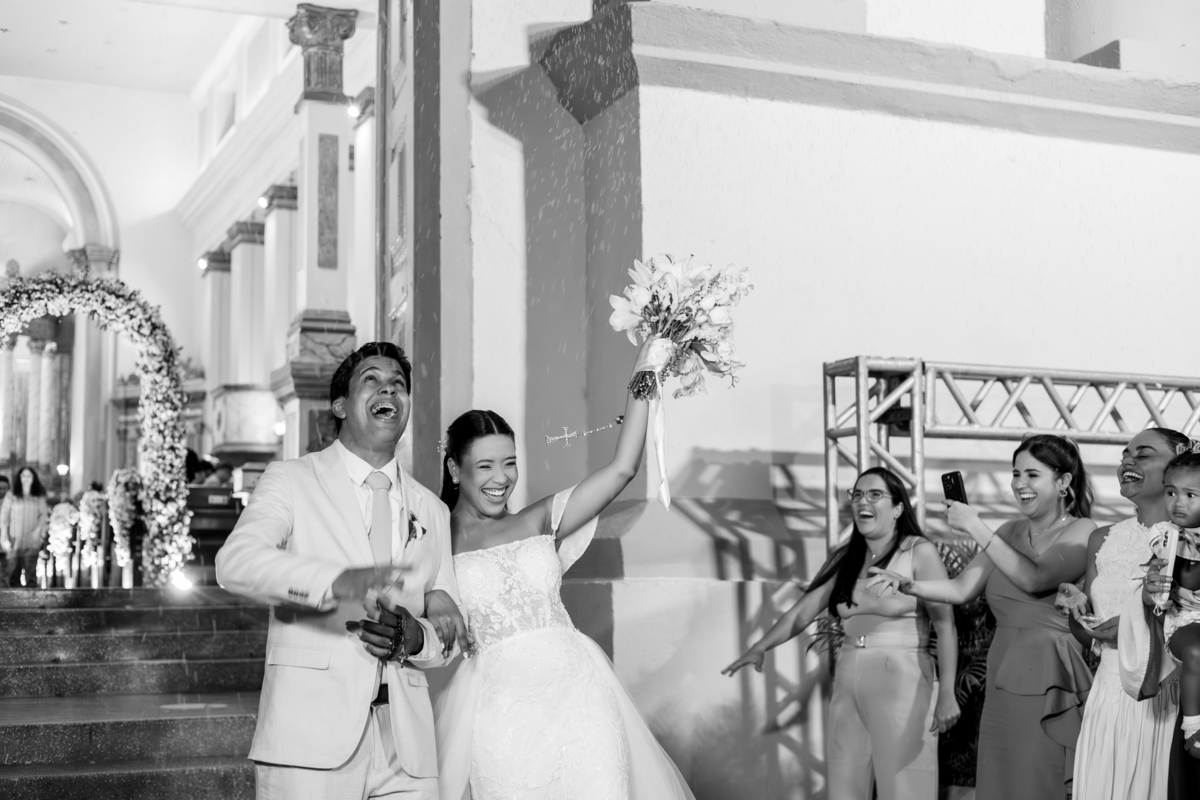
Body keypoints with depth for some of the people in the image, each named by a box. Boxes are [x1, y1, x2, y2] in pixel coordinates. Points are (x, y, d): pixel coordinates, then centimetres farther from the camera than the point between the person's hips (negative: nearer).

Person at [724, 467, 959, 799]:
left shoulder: (919, 553, -5)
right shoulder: (845, 558, 10)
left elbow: (945, 626, -10)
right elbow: (802, 611, 5)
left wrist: (946, 693, -18)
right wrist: (760, 647, -9)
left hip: (902, 684, -5)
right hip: (848, 686, 5)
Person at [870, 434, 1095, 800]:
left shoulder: (1081, 532, -5)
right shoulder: (1010, 532, 13)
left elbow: (1034, 579, -20)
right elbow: (961, 589, 5)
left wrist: (976, 528, -19)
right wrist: (907, 585, -12)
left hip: (1051, 680, -6)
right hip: (1004, 677, 6)